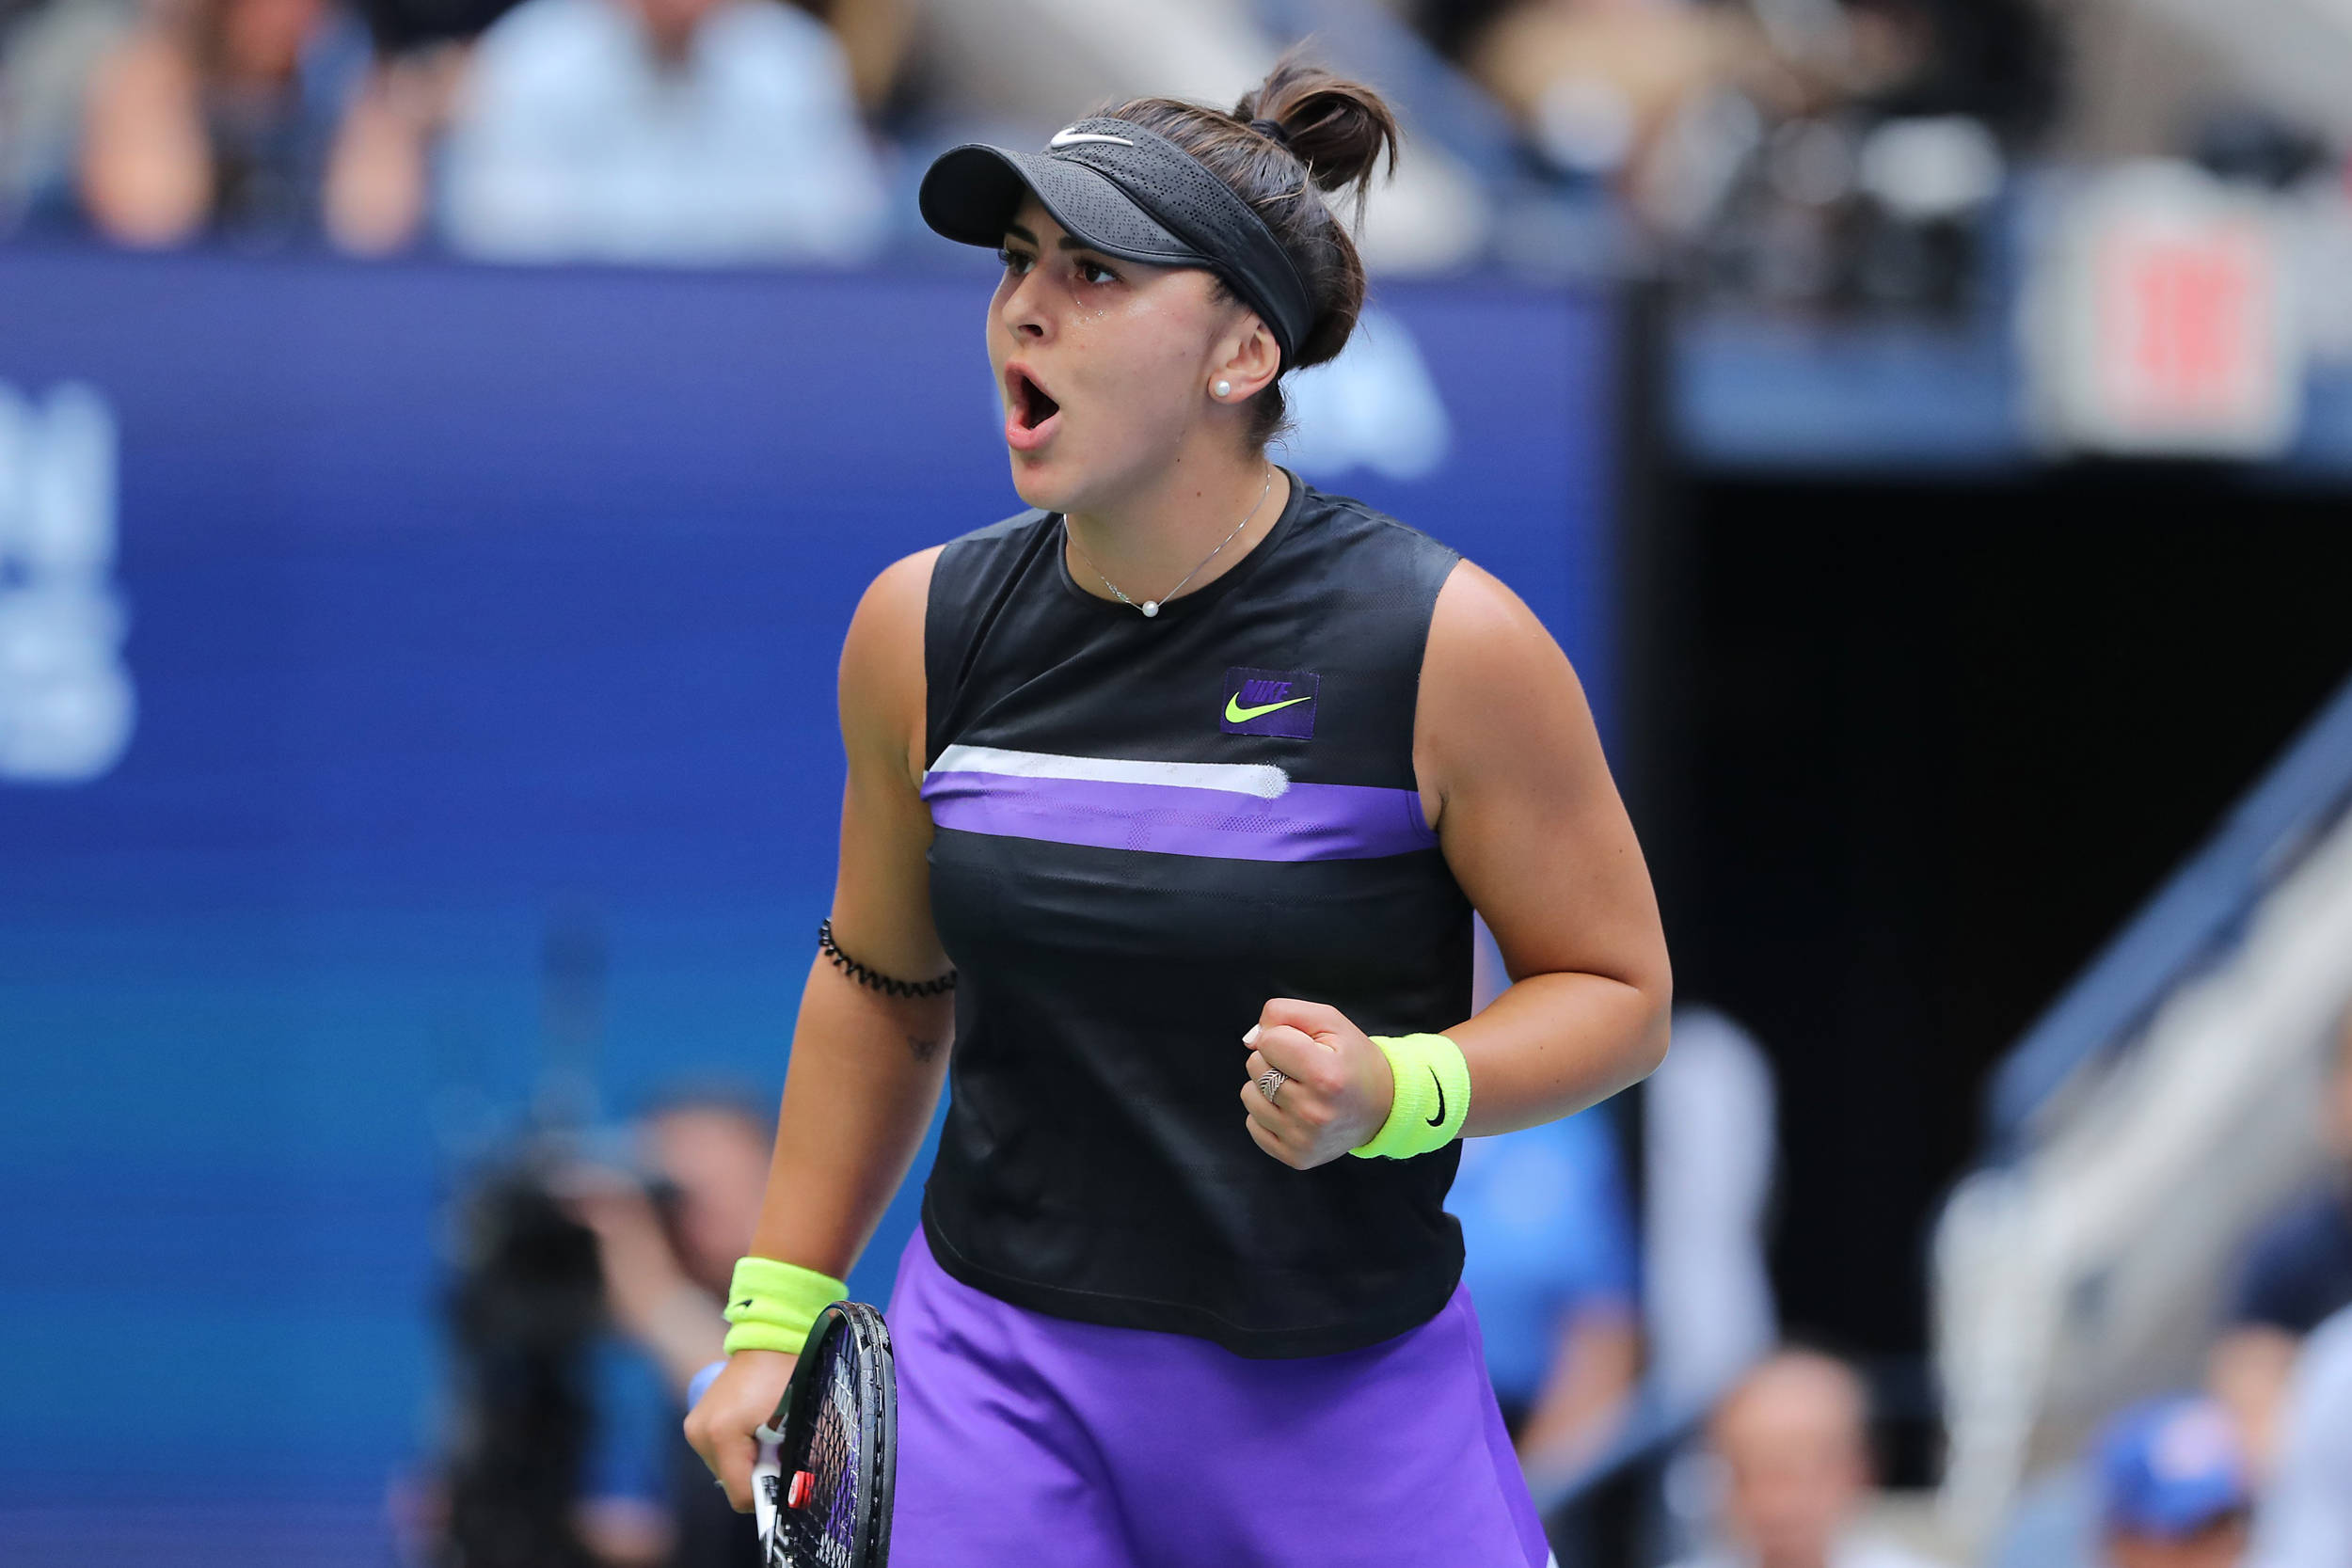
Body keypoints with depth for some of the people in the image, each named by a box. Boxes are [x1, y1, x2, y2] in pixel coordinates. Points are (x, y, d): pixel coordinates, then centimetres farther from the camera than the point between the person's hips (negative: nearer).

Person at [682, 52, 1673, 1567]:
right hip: (999, 1372, 2)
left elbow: (1619, 991, -4)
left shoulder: (1447, 642, -12)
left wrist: (1393, 1093, -23)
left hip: (1345, 1398, -2)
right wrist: (777, 1318, 15)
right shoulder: (923, 630, 0)